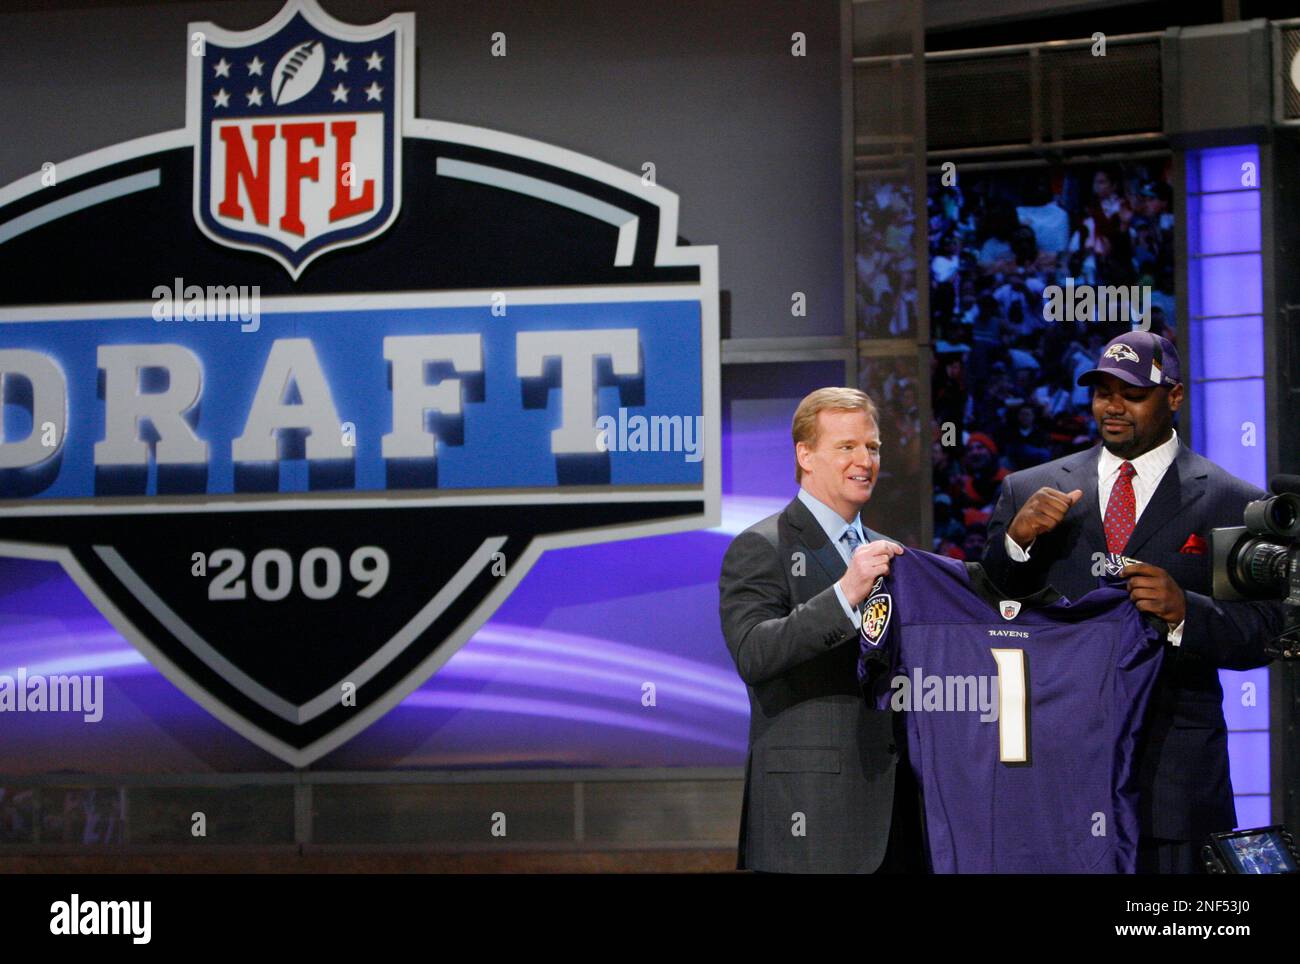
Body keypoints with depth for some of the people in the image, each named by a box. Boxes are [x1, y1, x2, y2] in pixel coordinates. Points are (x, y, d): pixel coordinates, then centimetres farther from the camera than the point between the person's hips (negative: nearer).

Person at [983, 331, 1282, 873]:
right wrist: (1015, 539, -11)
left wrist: (1185, 611, -19)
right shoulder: (1029, 492, 10)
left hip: (1173, 771, -1)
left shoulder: (1232, 503, 3)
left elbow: (1265, 633, -1)